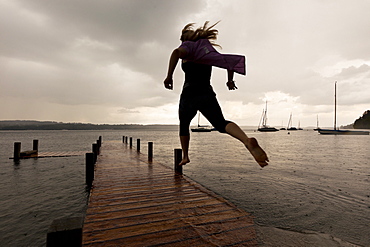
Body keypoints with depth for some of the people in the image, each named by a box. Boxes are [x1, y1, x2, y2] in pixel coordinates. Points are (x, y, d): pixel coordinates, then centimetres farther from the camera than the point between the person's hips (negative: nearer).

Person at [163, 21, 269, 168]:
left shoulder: (188, 45, 6)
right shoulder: (208, 49, 22)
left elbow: (177, 52, -19)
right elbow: (229, 62, 25)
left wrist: (169, 76, -21)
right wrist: (230, 80, 37)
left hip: (189, 93, -3)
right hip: (207, 93, 4)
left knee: (184, 125, 20)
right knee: (221, 124, -11)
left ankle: (185, 156, 27)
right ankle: (247, 141, -40)